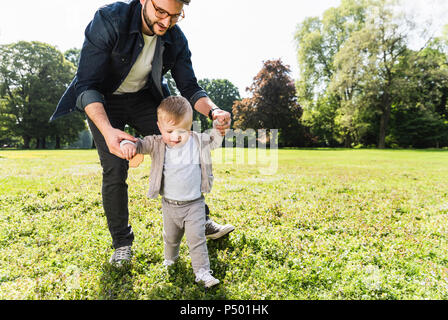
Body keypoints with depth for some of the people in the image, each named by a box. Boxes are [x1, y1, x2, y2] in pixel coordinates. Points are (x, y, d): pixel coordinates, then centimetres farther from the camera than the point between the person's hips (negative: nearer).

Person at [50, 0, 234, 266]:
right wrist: (108, 130, -48)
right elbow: (87, 85, -31)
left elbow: (189, 88, -10)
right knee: (115, 170, -14)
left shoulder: (176, 39, -15)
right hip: (103, 102, -3)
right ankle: (122, 243, 5)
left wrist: (213, 111, -32)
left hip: (144, 99, 4)